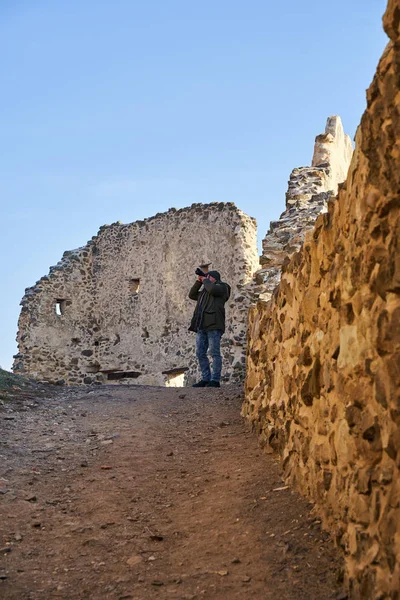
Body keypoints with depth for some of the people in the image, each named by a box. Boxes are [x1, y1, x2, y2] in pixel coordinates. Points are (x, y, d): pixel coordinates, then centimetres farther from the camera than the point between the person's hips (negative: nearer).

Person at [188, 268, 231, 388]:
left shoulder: (222, 287, 6)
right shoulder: (205, 291, 29)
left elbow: (212, 289, -14)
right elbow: (192, 295, 32)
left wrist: (205, 281, 5)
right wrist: (198, 281, 23)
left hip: (214, 325, -8)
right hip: (202, 326, 8)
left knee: (214, 353, -9)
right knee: (200, 353, 2)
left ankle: (215, 380, -9)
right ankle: (205, 379, 6)